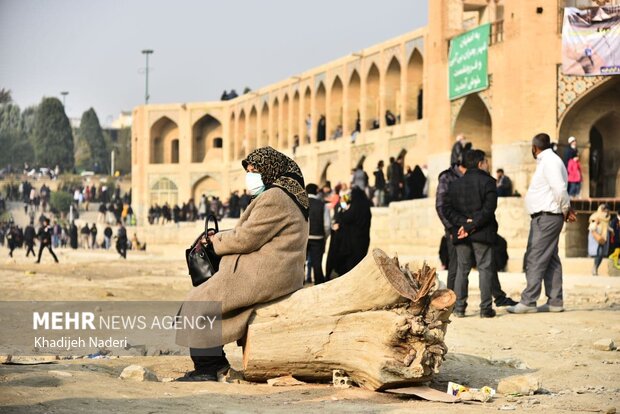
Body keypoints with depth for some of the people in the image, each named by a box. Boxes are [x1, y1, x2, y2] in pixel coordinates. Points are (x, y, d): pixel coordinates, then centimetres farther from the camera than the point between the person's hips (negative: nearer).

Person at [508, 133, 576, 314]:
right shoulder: (547, 161, 18)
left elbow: (560, 189, -23)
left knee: (534, 260, -11)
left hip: (546, 218, -11)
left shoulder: (550, 162, -14)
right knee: (550, 260, 11)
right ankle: (555, 301, 13)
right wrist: (567, 209, 10)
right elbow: (559, 190, 19)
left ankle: (528, 302, -11)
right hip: (543, 218, 11)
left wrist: (566, 209, -12)